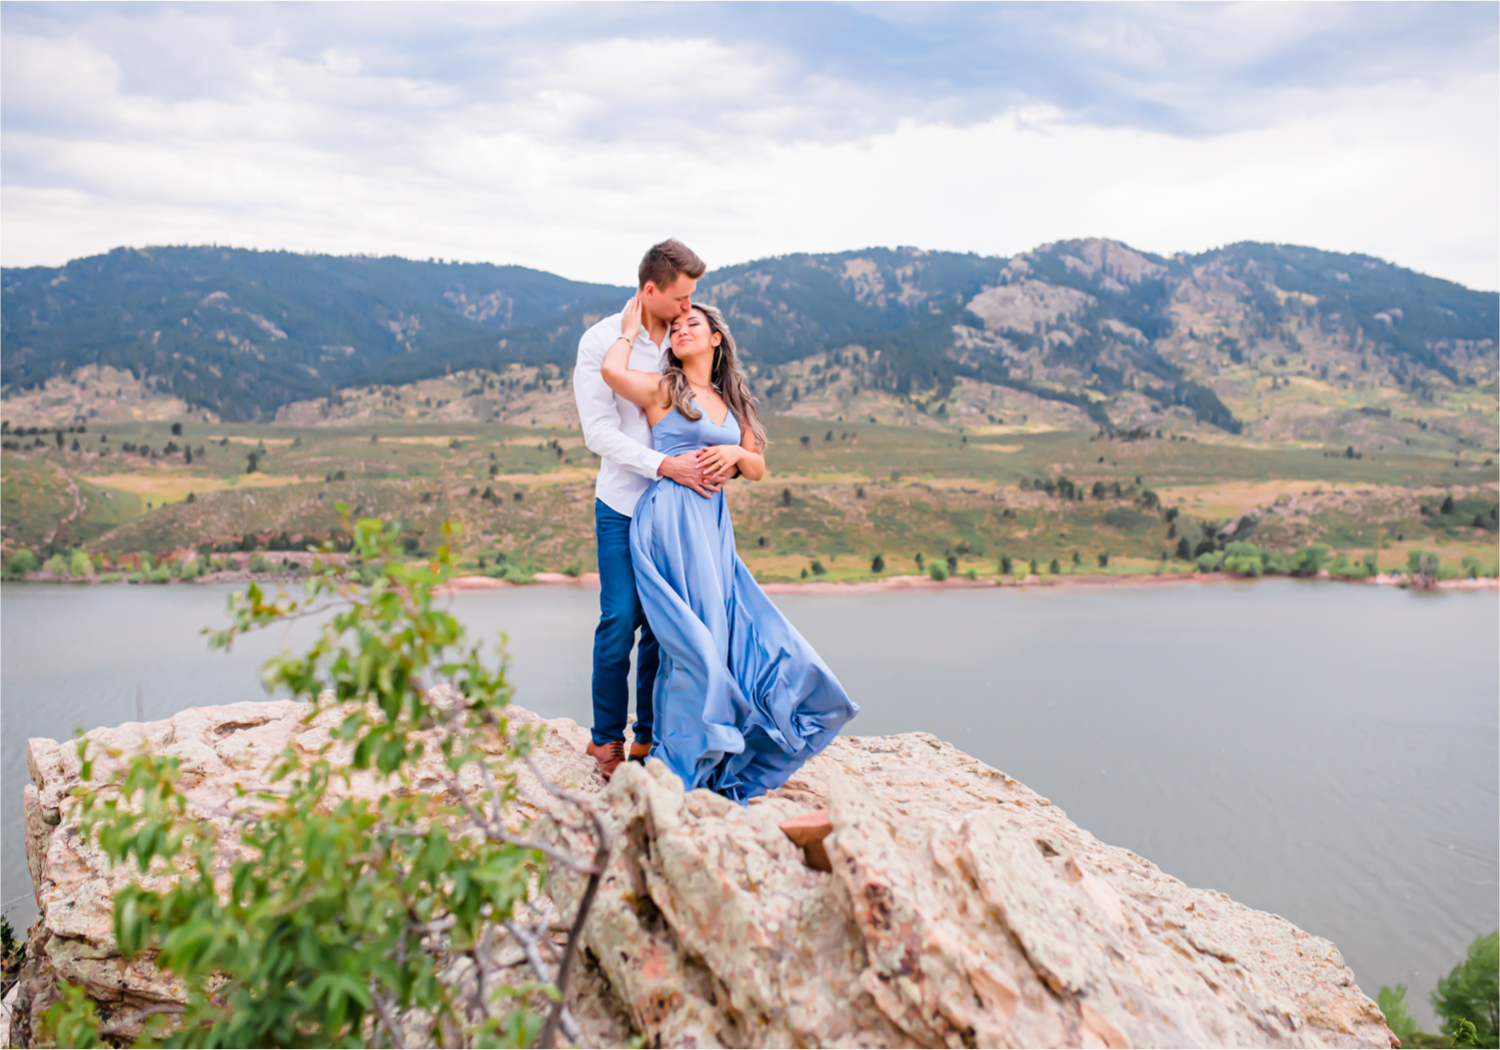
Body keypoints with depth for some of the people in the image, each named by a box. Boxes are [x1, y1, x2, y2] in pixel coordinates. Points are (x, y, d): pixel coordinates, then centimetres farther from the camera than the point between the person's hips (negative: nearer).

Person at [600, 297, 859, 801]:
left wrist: (735, 453, -2)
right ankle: (683, 763, 1)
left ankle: (716, 759, 13)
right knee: (694, 633, -10)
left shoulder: (731, 401, 21)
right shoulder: (662, 388, 4)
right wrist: (631, 329, 0)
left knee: (728, 628, 2)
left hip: (713, 524, 6)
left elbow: (759, 470, 20)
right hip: (670, 519, -6)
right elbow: (612, 370, -17)